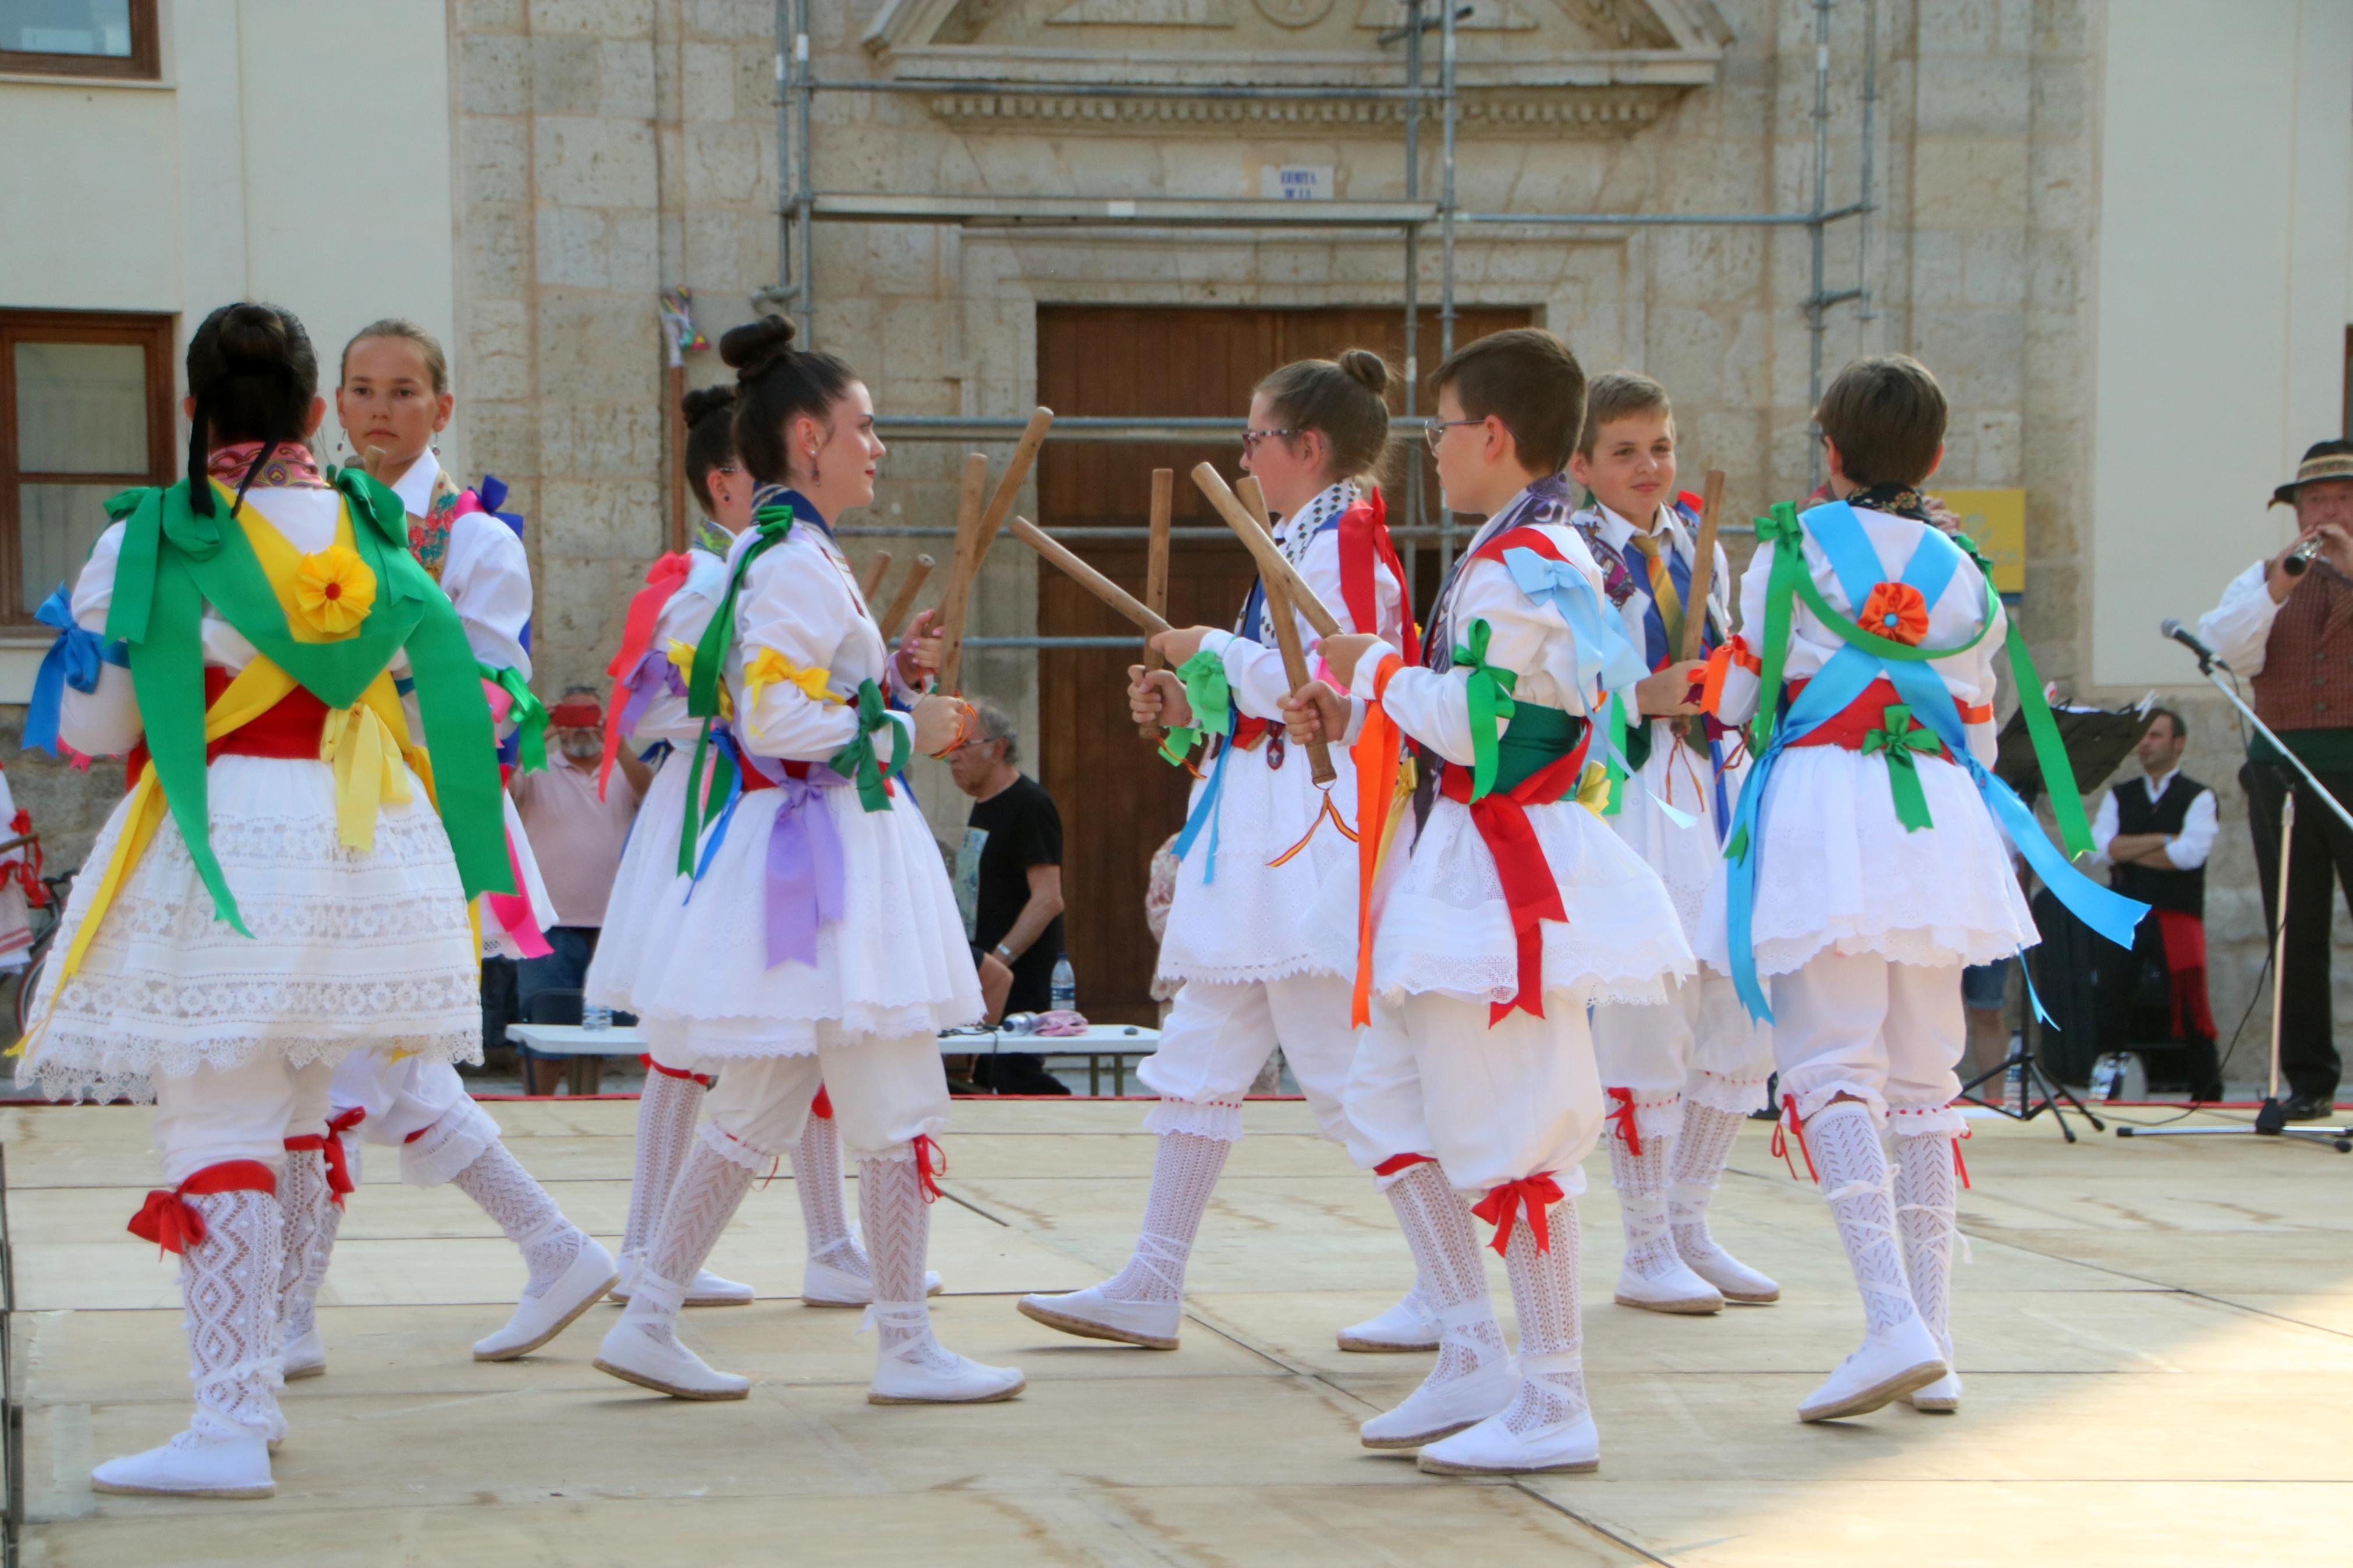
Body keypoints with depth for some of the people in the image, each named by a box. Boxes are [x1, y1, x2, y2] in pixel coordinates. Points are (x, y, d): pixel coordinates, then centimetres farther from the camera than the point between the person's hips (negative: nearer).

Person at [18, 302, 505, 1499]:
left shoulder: (147, 545, -8)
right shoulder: (377, 538, 6)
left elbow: (91, 730, -2)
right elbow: (434, 696, 13)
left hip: (219, 850, -5)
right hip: (364, 849, 5)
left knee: (216, 1132, -4)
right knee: (296, 1122, 16)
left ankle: (231, 1428, -8)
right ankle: (250, 1388, 25)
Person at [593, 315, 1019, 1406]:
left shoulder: (775, 553, 16)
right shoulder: (799, 565, -16)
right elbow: (778, 719, -22)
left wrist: (887, 682, 13)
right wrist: (904, 731, -13)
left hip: (792, 852, 10)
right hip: (828, 856, -10)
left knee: (757, 1112, 13)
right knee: (899, 1111, -3)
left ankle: (649, 1322, 13)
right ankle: (907, 1348, 3)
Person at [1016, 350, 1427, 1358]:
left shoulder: (1342, 545, -12)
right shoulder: (1305, 545, 19)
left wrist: (1217, 654, -12)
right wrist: (1190, 708, 13)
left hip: (1313, 828, -11)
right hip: (1264, 831, 11)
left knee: (1348, 1068, -8)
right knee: (1200, 1057, 9)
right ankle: (1150, 1288, 12)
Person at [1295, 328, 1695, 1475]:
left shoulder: (1514, 565, -16)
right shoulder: (1548, 556, 17)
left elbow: (1480, 721, -24)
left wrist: (1379, 670, -8)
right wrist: (1358, 717, 19)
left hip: (1502, 877, -11)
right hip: (1466, 868, 11)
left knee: (1506, 1136, -7)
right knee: (1390, 1103, 15)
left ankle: (1553, 1404, -2)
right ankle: (1475, 1356, 17)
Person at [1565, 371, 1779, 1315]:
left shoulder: (1699, 545, 15)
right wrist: (1646, 697, -21)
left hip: (1716, 787, 7)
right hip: (1627, 793, -7)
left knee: (1745, 1022, 5)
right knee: (1647, 1025, -8)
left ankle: (1688, 1227, 18)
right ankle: (1646, 1253, 3)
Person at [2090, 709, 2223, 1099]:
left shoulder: (2198, 798, 6)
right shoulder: (2119, 797, 17)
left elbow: (2192, 852, -11)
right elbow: (2100, 847, 0)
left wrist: (2129, 853, -4)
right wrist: (2163, 841, -7)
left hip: (2177, 917, -3)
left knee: (2190, 1011, -7)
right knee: (2113, 1008, -4)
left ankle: (2208, 1094, -1)